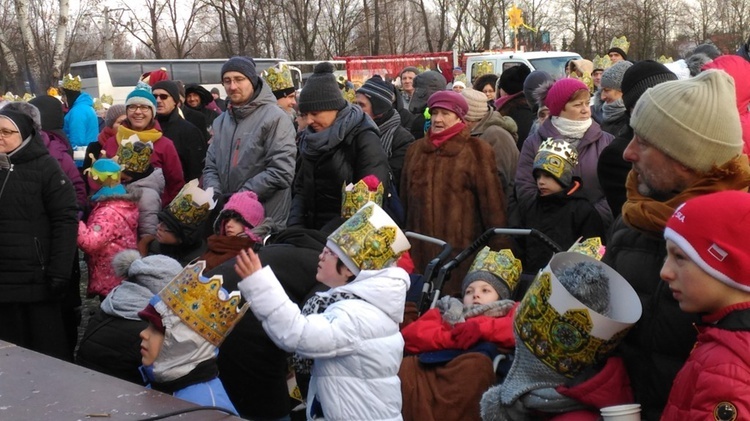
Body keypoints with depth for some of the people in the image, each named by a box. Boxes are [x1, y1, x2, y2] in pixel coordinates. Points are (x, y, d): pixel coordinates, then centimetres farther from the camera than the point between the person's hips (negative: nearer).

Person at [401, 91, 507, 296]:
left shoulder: (476, 151, -1)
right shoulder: (416, 149, 14)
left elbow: (491, 200, -2)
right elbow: (405, 197, 20)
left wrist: (495, 246, -3)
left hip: (461, 247, -4)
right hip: (421, 248, 4)